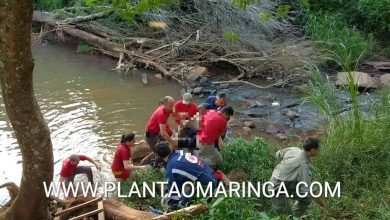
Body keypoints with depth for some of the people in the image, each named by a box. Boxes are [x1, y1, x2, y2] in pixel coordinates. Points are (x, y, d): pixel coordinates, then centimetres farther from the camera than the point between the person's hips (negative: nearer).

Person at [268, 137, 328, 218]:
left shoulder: (294, 149, -8)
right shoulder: (304, 165, -30)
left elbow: (278, 154, 12)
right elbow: (310, 190, -29)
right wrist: (322, 205, -16)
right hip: (278, 190, -9)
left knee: (306, 198, 11)